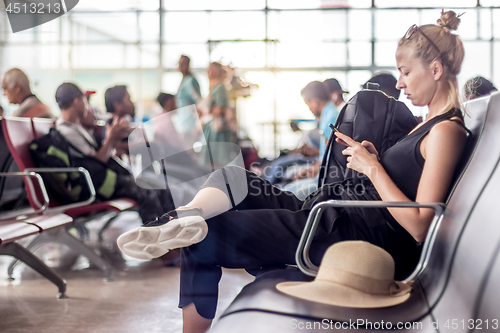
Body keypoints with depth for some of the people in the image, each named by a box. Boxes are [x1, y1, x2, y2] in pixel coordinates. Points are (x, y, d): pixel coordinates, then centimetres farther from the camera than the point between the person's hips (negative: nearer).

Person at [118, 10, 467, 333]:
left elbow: (419, 227, -18)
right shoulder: (429, 124, 21)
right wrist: (374, 158, 9)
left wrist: (373, 168, -13)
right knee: (231, 179, -7)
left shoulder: (446, 131, -10)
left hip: (360, 237, -10)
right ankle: (188, 218, -31)